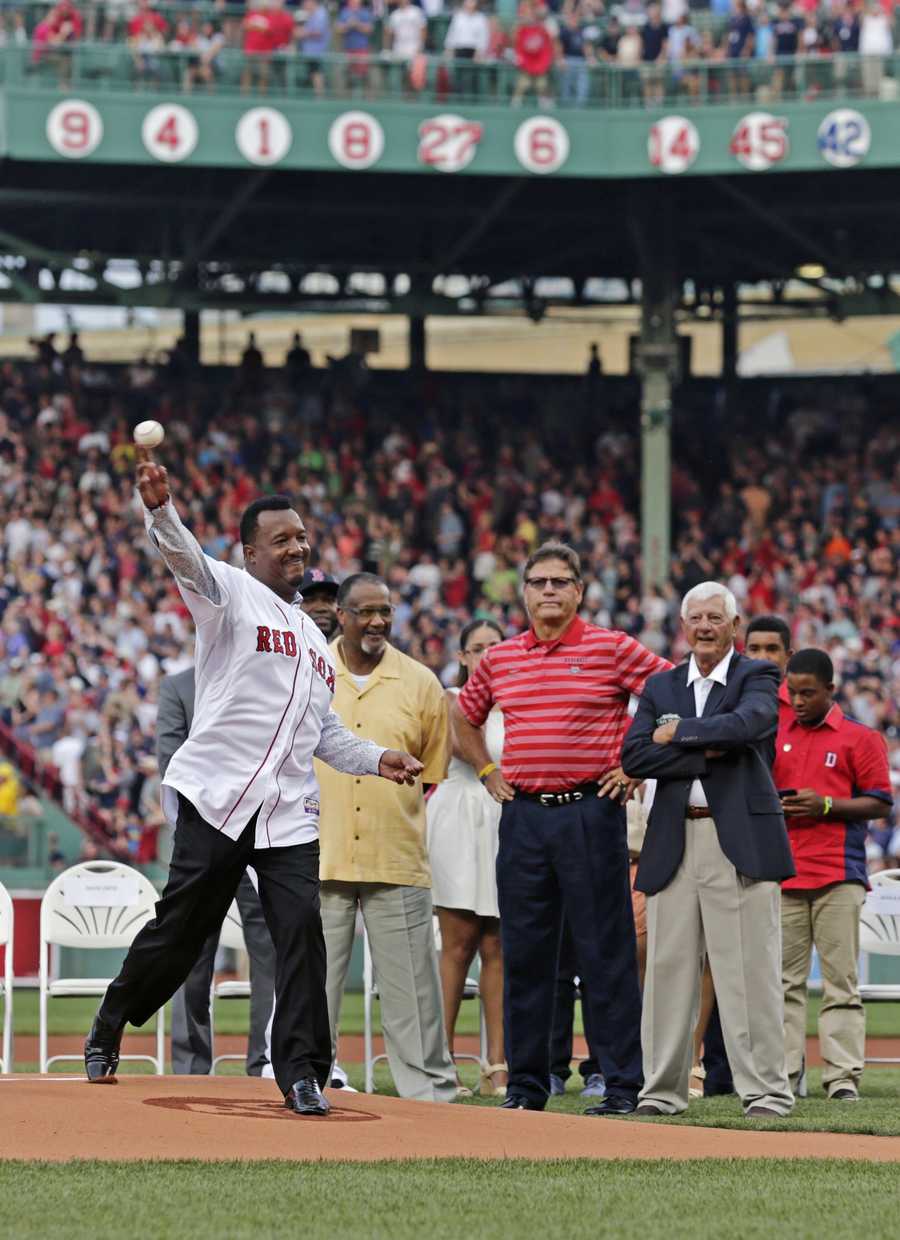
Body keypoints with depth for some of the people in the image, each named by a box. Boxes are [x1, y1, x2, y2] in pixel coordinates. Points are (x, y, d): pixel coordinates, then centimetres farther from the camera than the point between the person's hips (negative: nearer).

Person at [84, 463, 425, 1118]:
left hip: (289, 812, 5)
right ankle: (109, 1028, 22)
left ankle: (301, 1071, -8)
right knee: (180, 928, -1)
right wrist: (159, 505, -38)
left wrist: (376, 758, 15)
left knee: (302, 928, -11)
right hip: (219, 795, -5)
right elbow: (187, 558, -18)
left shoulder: (313, 636, 24)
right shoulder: (232, 593, 3)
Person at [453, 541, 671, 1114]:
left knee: (607, 953, -3)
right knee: (524, 954, 6)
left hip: (591, 811, -4)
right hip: (523, 816, 4)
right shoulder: (500, 659, 12)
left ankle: (623, 1085, -1)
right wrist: (488, 773, 16)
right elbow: (465, 718, 28)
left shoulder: (612, 649, -2)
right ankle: (527, 1084, 12)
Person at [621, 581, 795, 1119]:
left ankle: (767, 1088, -1)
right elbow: (634, 756, 2)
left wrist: (679, 732, -7)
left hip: (740, 838, -4)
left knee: (750, 969, -4)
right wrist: (705, 754, -9)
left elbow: (748, 723, -17)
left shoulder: (757, 677, 5)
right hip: (674, 843, 4)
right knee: (669, 968, 4)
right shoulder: (661, 687, 16)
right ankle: (664, 1088, 10)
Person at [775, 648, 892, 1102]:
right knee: (784, 980, 1)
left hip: (838, 876, -4)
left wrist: (825, 805, -12)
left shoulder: (860, 738, 4)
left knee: (840, 978, -5)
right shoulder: (775, 736, 15)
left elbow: (880, 804, 1)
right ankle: (783, 1073, 3)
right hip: (783, 873, 4)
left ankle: (842, 1076, -6)